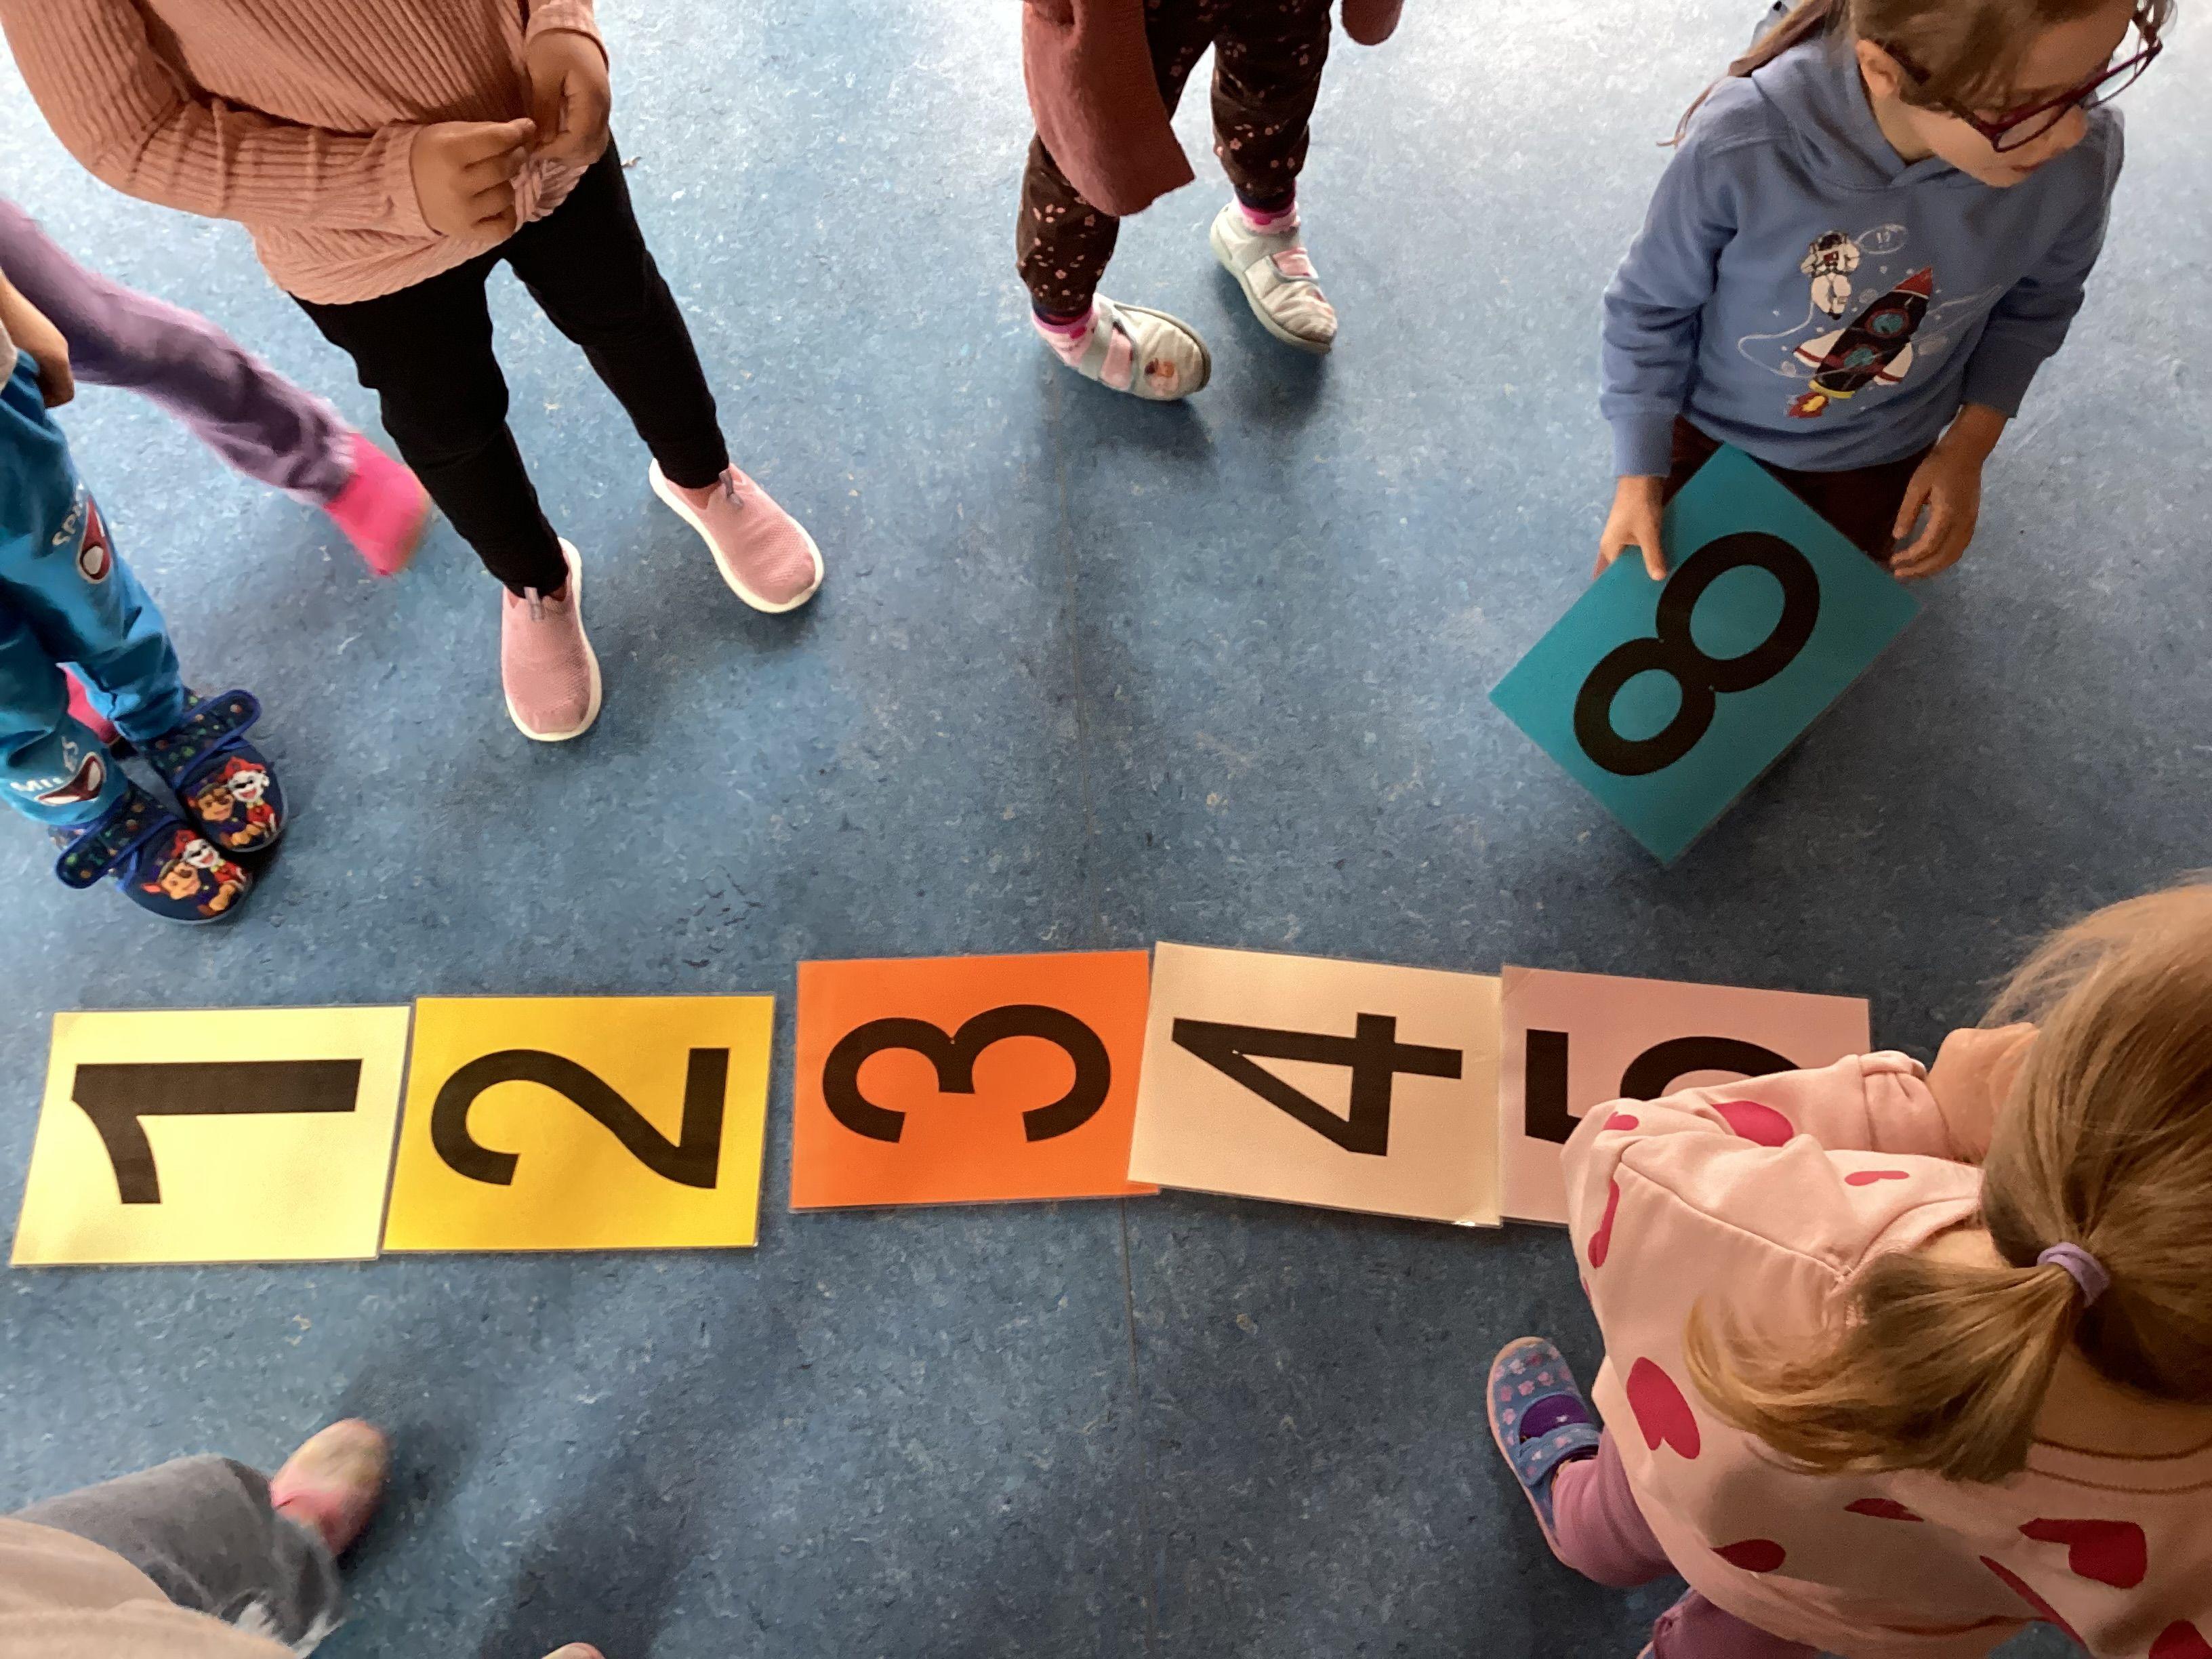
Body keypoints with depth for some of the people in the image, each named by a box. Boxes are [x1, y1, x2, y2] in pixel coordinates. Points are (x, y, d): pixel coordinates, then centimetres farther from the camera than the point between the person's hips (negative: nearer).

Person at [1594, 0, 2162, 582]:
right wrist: (1639, 475, -14)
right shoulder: (1742, 146, -37)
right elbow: (1651, 306, -17)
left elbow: (2034, 301, -3)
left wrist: (1969, 445, -7)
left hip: (1875, 457, 2)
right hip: (1707, 425, -1)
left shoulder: (2080, 158, -28)